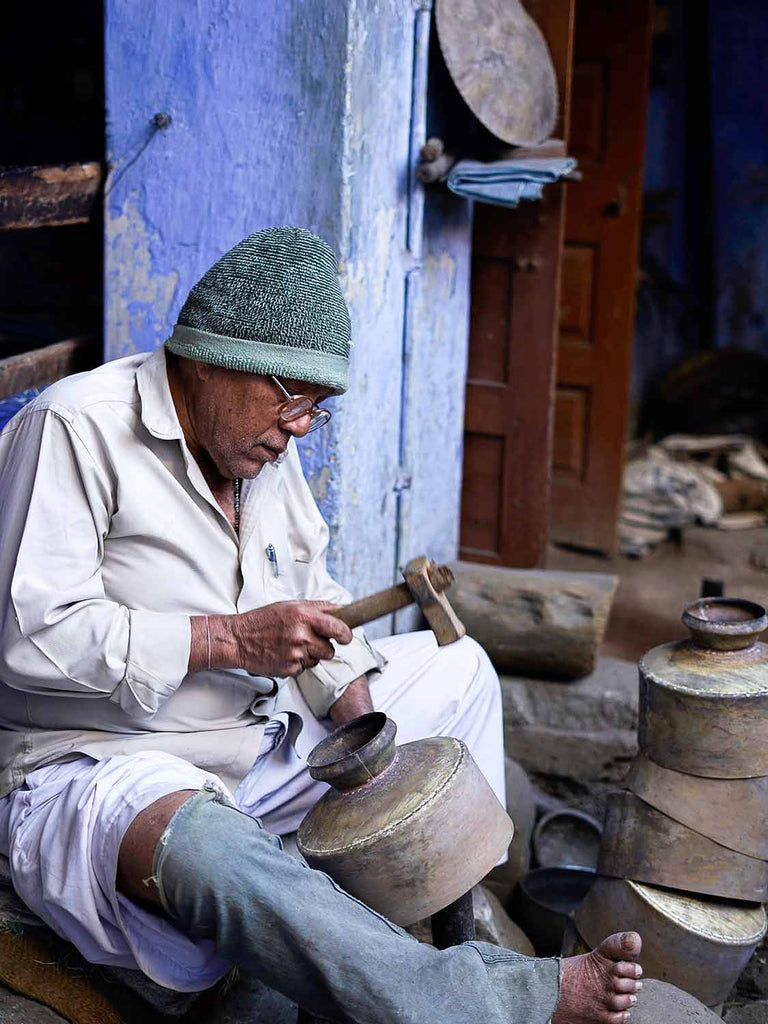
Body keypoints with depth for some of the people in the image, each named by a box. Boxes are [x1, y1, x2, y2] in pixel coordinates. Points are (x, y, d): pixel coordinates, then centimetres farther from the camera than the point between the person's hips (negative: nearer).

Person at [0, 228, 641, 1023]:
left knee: (459, 669, 13)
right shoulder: (76, 429, -18)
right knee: (213, 852, -43)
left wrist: (365, 731, -1)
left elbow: (310, 594, 14)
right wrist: (231, 640, -25)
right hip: (98, 763, -8)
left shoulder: (266, 444, 8)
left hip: (264, 736, 9)